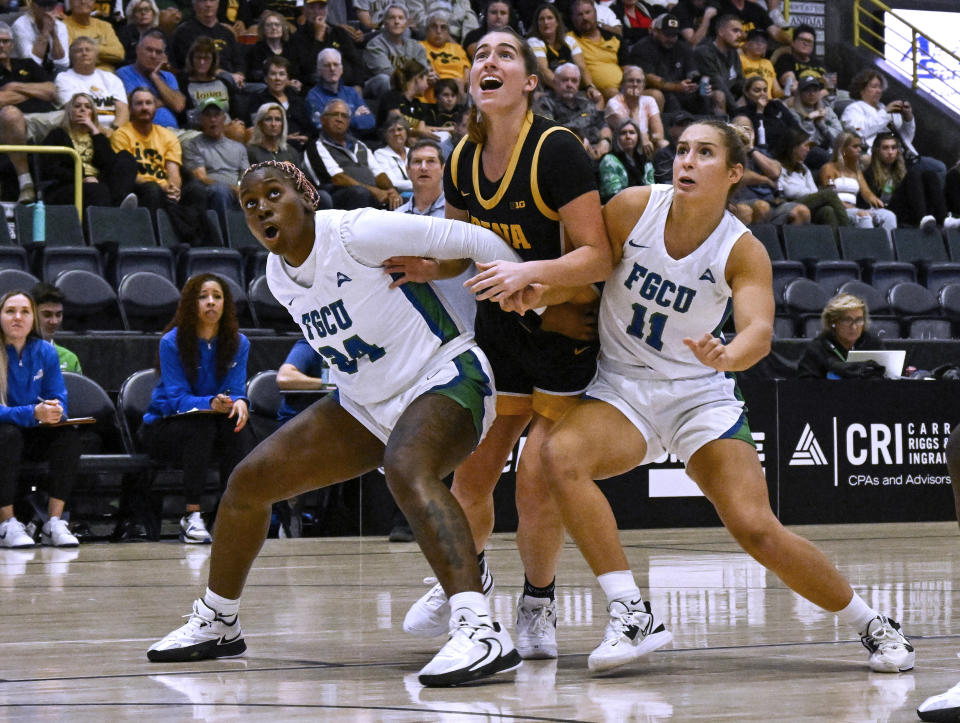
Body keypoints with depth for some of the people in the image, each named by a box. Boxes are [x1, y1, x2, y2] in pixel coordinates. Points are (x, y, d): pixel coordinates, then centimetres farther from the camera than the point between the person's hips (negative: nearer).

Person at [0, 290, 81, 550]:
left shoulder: (45, 352, 1)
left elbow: (59, 397, 1)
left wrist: (54, 411, -25)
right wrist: (33, 413, -36)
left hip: (33, 436, 4)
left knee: (69, 435, -24)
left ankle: (54, 523, -23)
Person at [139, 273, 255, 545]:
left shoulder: (238, 343, -1)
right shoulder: (172, 342, -13)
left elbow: (236, 389, -6)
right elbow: (176, 399, -18)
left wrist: (238, 402, -32)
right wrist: (211, 404, -39)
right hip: (163, 427, -3)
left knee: (236, 425, -30)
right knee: (201, 426, -36)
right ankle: (191, 517, -32)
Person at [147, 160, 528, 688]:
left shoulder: (358, 234, -22)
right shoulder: (278, 277, 4)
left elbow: (474, 241, -19)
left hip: (444, 379, -9)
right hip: (367, 404, 9)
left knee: (406, 470, -40)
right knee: (248, 481, 6)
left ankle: (480, 630, -52)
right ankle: (216, 623, 27)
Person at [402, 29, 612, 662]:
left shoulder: (557, 150, -20)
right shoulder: (461, 162, -1)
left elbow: (598, 257, -22)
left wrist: (528, 271, -35)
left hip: (571, 330, -5)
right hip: (500, 327, 5)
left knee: (539, 479, -10)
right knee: (471, 474, 3)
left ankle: (538, 602, 14)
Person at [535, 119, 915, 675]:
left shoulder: (743, 251, -12)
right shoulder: (634, 208, -9)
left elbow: (760, 330, -28)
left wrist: (728, 355, -49)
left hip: (701, 394, -1)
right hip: (622, 389, 2)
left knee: (757, 529, -15)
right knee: (562, 455, -31)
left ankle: (872, 624, 8)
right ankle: (633, 617, -27)